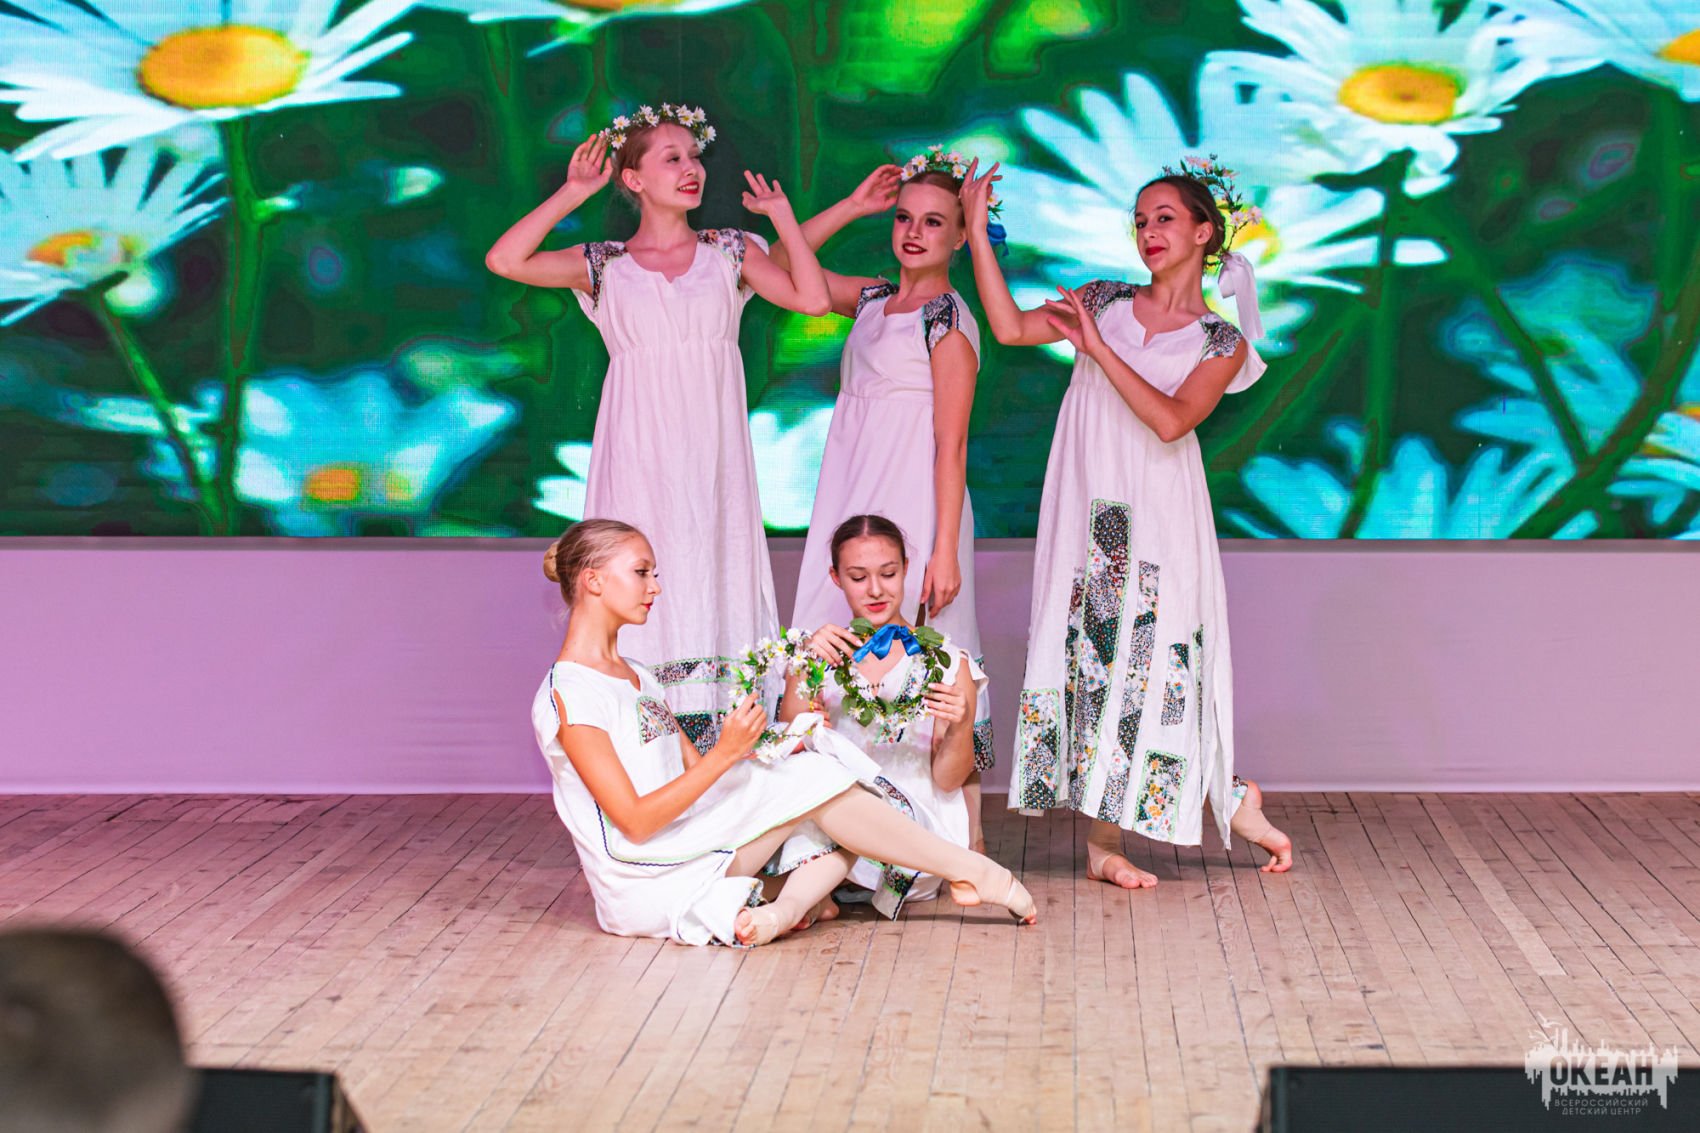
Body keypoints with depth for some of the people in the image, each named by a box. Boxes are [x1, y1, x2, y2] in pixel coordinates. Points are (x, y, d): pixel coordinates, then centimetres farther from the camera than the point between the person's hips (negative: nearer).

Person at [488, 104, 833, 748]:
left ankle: (717, 762, 2)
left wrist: (783, 217, 4)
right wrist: (571, 194, -2)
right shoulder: (604, 266, 7)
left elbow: (813, 299, 0)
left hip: (712, 454, 1)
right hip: (640, 451, -1)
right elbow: (504, 261, -6)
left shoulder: (730, 252, 11)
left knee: (713, 583, -2)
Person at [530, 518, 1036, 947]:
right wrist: (726, 753, -21)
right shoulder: (570, 694, -12)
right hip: (645, 886, -9)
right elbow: (635, 821, -19)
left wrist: (770, 751, -3)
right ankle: (972, 872, -7)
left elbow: (697, 773, 14)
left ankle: (787, 906, -28)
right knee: (811, 781, -16)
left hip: (688, 850, 9)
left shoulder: (635, 678, 19)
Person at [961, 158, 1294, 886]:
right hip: (1088, 504, 2)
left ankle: (1231, 798, 17)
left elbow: (1171, 420, -12)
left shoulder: (1222, 342, 3)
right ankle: (1103, 840, 4)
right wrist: (977, 228, 0)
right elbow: (1010, 327, 2)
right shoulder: (1104, 301, 12)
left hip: (1160, 512, -2)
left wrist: (1098, 348, -10)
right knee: (1090, 649, -1)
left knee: (1156, 657, -4)